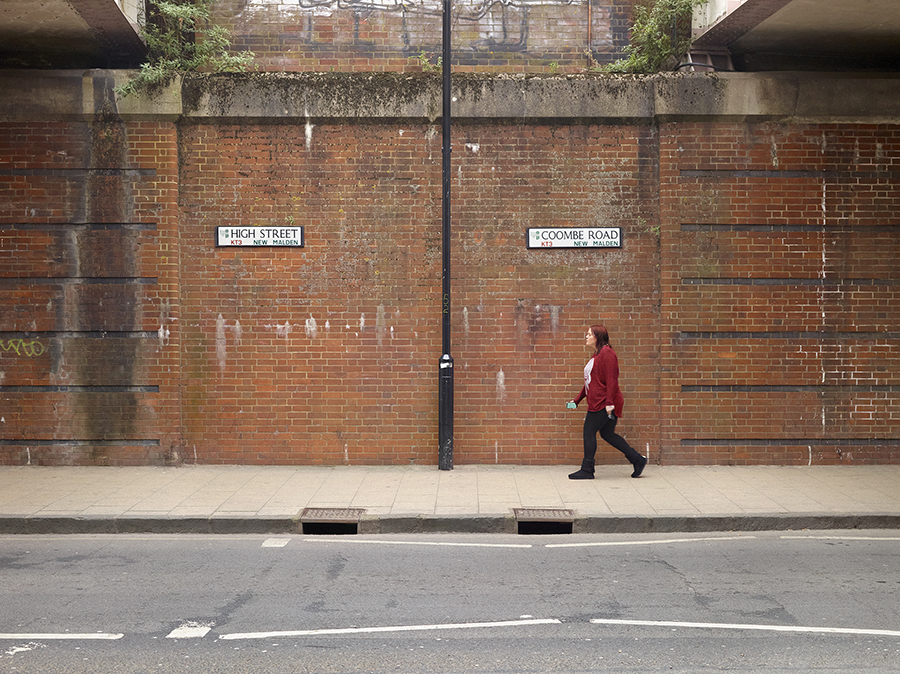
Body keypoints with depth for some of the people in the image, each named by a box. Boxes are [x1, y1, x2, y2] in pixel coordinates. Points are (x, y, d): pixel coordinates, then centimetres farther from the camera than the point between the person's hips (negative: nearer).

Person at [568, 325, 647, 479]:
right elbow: (590, 382, 25)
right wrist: (577, 400, 22)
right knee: (607, 433, 12)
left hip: (604, 404, -10)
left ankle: (587, 470, 0)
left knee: (589, 432, -6)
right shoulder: (596, 355, 19)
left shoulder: (607, 353, -13)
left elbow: (612, 379, -19)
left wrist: (609, 403, -23)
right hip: (596, 403, 10)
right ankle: (638, 460, 17)